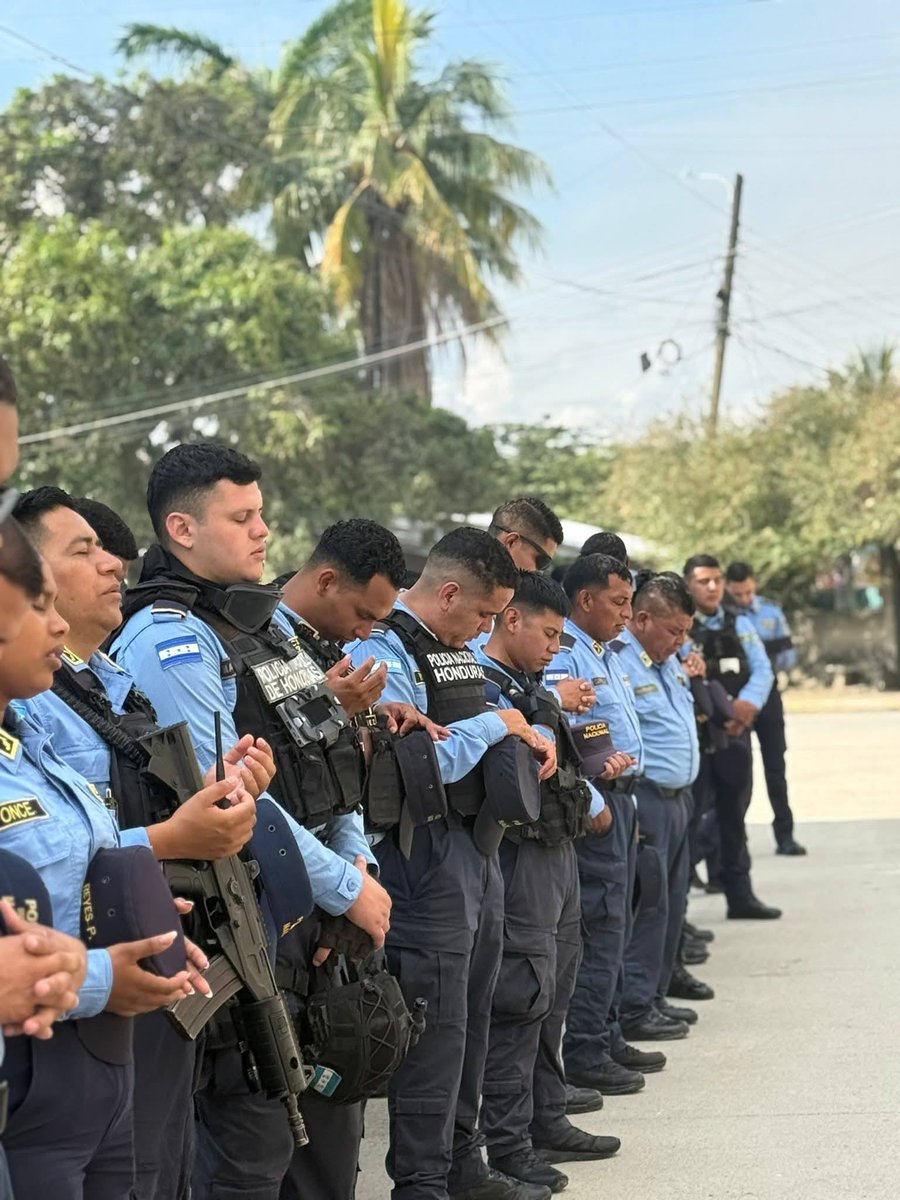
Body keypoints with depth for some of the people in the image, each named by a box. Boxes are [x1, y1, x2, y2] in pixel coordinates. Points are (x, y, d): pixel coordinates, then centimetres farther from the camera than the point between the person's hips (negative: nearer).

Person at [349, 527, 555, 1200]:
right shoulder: (383, 652, -15)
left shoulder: (462, 650, 16)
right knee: (437, 1027, -6)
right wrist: (496, 723, -13)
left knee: (473, 1018, 16)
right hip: (428, 857, -10)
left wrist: (525, 737, 7)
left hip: (479, 845, 10)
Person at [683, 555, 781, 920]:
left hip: (735, 732, 5)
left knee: (733, 814, 13)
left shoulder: (739, 626, 11)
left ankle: (740, 896, 22)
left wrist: (748, 702, -16)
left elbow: (762, 669, 3)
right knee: (692, 816, -6)